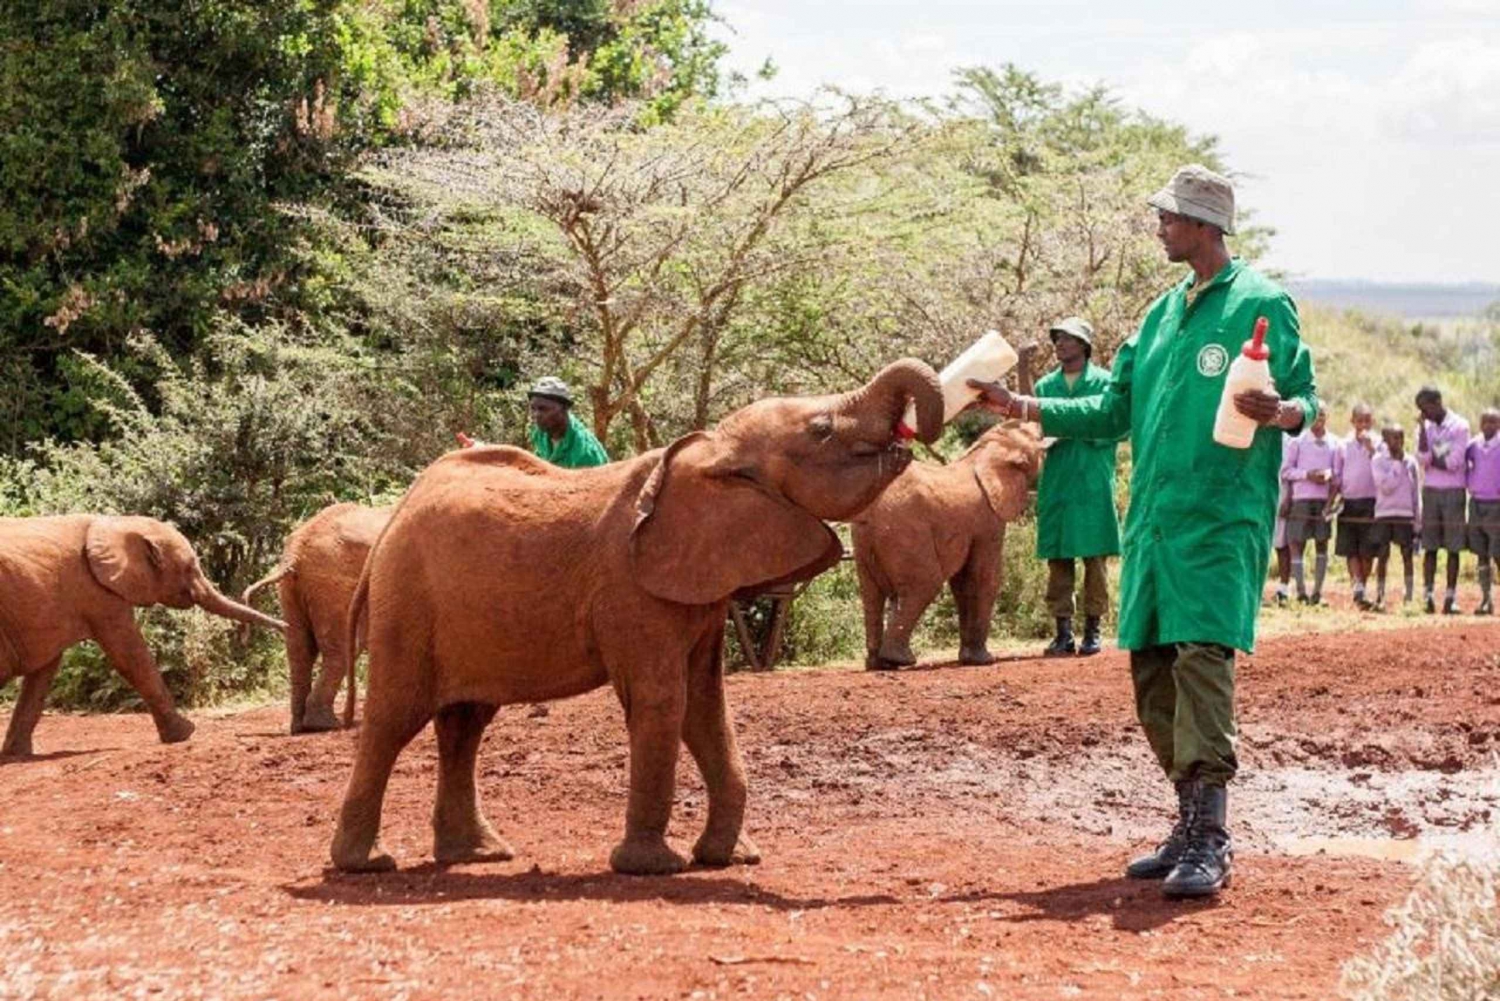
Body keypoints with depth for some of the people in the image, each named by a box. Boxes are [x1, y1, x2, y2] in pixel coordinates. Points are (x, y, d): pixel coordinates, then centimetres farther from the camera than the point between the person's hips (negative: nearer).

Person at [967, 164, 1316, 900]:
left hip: (1221, 519, -7)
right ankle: (1193, 825, 14)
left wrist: (1280, 411, -27)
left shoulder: (1261, 304, -2)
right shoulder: (1164, 312, 19)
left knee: (1203, 658, -17)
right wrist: (1019, 407, 18)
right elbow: (1114, 411, 21)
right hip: (1152, 519, 8)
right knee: (1152, 672, 5)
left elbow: (1306, 401, -4)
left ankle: (1209, 839, -19)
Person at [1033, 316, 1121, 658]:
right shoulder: (1046, 385, 13)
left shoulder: (1104, 382, 3)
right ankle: (1063, 633, 6)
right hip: (1056, 484, 3)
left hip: (1093, 484, -3)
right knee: (1058, 559, 2)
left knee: (1095, 559, -1)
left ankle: (1092, 631, 5)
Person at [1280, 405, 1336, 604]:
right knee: (1297, 544, -3)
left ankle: (1317, 591, 9)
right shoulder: (1297, 442, 1)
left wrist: (1329, 475, -10)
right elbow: (1285, 471, 0)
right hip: (1301, 498, -2)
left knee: (1322, 544, 3)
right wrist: (1307, 474, -13)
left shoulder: (1333, 443, 7)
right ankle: (1301, 590, 0)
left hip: (1324, 499, 2)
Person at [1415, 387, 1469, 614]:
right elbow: (1423, 459, -7)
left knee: (1453, 547, -1)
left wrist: (1432, 460, -3)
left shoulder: (1459, 426, -4)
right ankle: (1428, 596, 2)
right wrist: (1422, 427, -9)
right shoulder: (1425, 427, 8)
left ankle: (1451, 597, 2)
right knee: (1430, 546, 2)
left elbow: (1454, 462, -12)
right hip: (1430, 491, 3)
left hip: (1454, 491, -3)